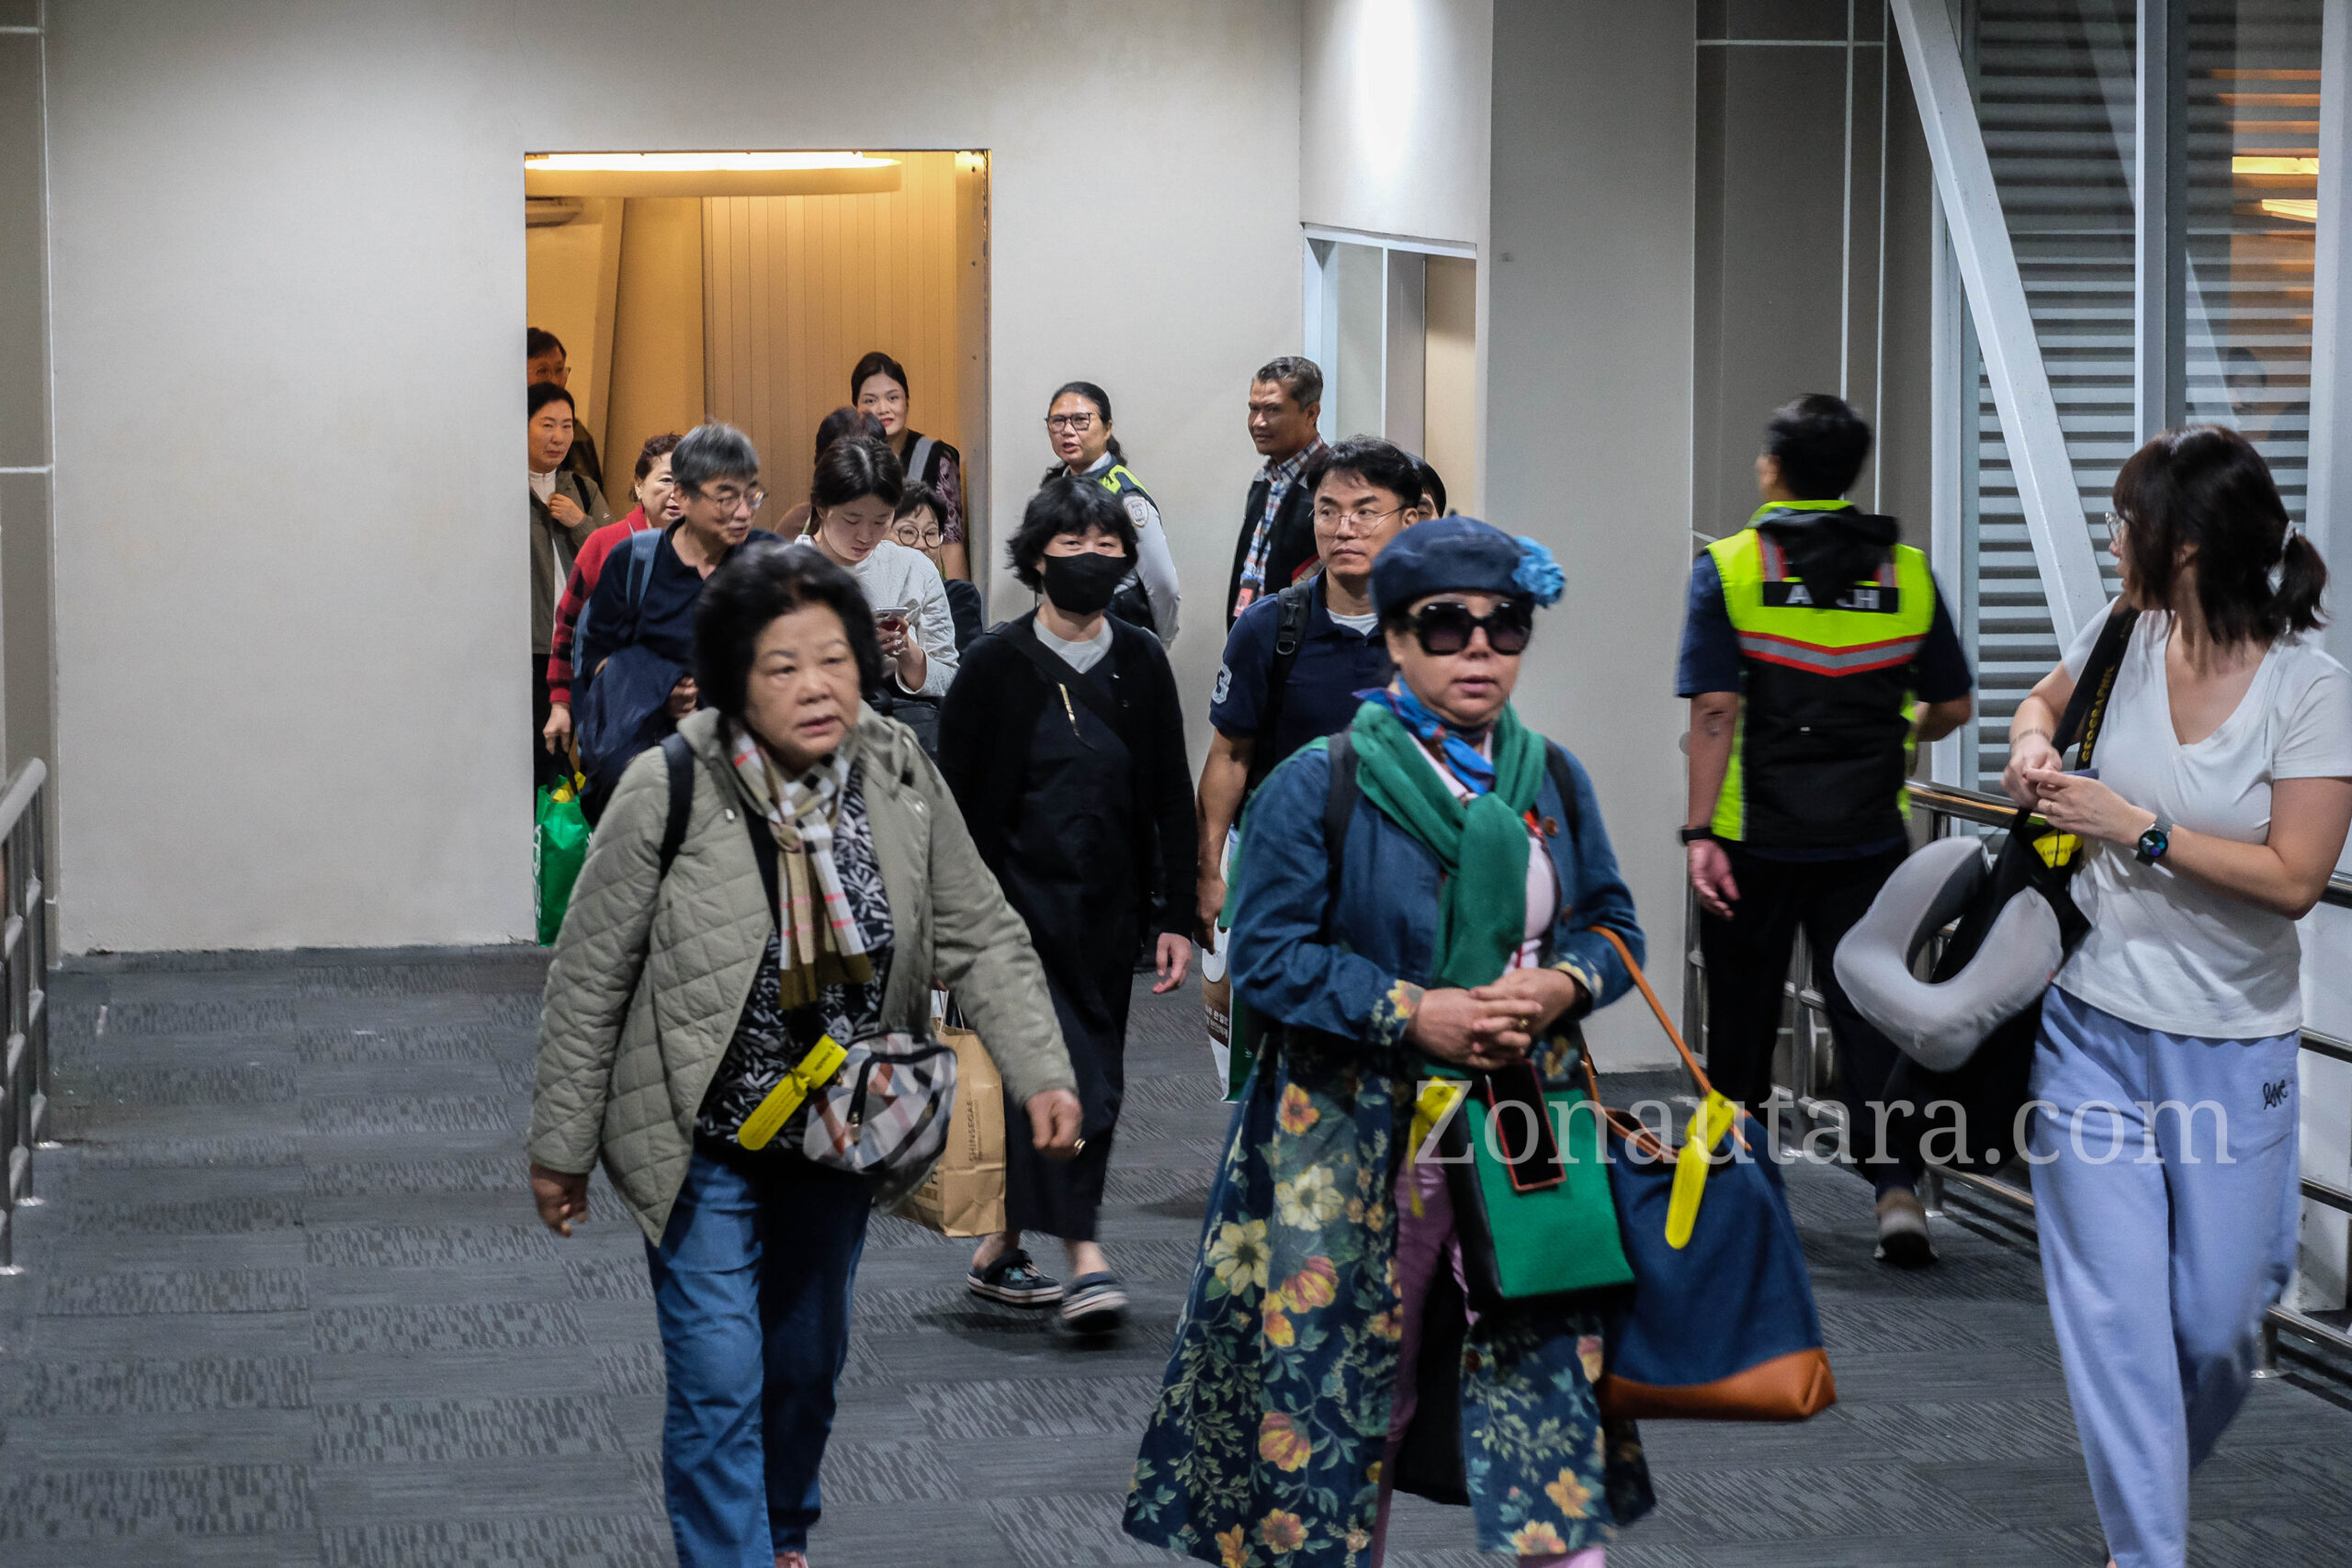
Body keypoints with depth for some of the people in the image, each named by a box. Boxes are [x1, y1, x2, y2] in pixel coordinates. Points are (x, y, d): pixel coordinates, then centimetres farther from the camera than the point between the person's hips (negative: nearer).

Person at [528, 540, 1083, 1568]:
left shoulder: (900, 778, -10)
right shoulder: (668, 793, -21)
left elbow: (980, 937, -4)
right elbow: (588, 981, -12)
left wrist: (1040, 1074, -17)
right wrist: (560, 1149, -6)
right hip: (702, 1145, -5)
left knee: (809, 1361, 22)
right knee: (720, 1388, -7)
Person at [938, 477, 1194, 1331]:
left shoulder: (1140, 663, 7)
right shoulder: (997, 663, -3)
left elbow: (1171, 797, 10)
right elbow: (952, 800, -2)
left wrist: (1176, 915, 5)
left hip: (1107, 909, 4)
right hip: (1019, 904, -4)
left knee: (1093, 1081, 6)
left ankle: (1003, 1245, 19)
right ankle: (1083, 1256, -19)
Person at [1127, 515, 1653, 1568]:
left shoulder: (1552, 779, 8)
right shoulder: (1318, 785, -5)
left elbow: (1612, 921, 15)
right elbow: (1266, 955, -8)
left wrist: (1561, 985, -8)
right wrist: (1410, 1013, -18)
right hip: (1358, 1136, -3)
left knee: (1545, 1363, -1)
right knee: (1343, 1364, 2)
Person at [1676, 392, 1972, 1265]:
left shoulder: (1730, 567, -6)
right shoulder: (1906, 573, 2)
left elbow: (1715, 711, -14)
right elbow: (1952, 708, 8)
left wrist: (1700, 833, -14)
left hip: (1755, 840, -1)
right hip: (1868, 838, 2)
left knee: (1744, 1010, 12)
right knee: (1870, 1011, 3)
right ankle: (1895, 1183, -10)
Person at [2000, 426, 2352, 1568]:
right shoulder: (2125, 638, -1)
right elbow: (2045, 698, 22)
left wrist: (2137, 829, -19)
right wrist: (2032, 743, 0)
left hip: (2234, 1053, -2)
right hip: (2095, 1031, 3)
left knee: (2218, 1320, 7)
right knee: (2115, 1310, -4)